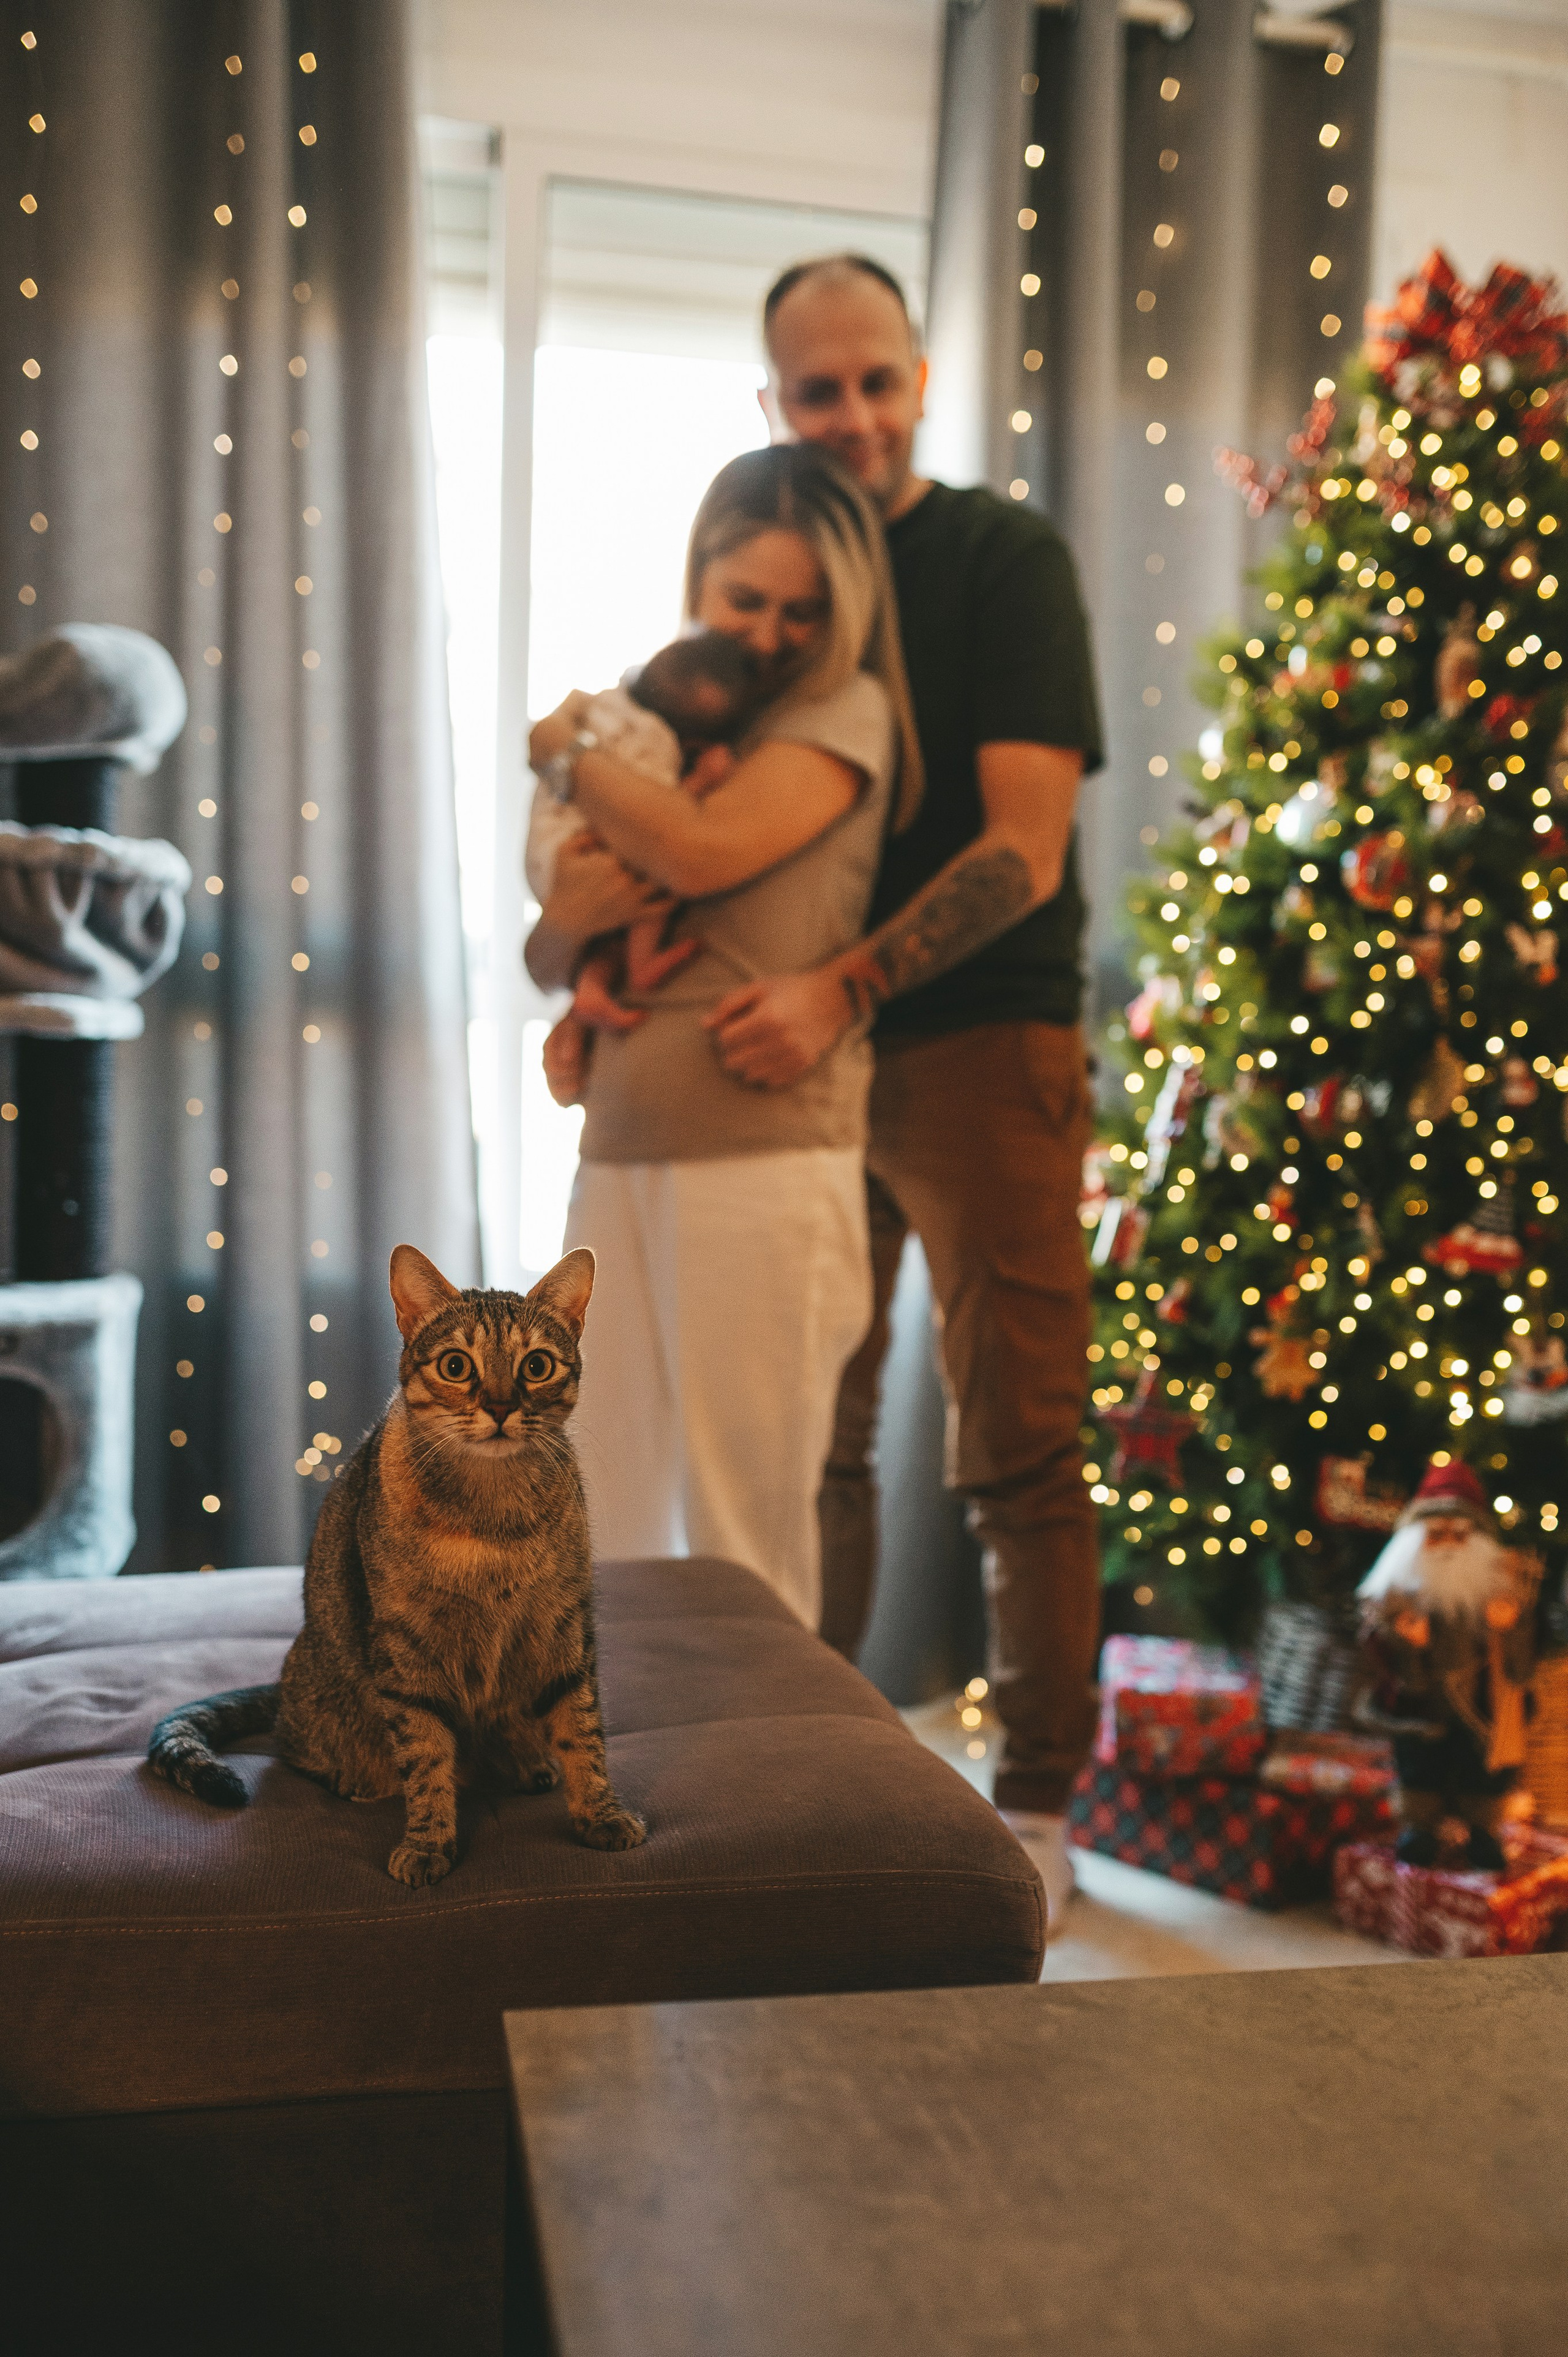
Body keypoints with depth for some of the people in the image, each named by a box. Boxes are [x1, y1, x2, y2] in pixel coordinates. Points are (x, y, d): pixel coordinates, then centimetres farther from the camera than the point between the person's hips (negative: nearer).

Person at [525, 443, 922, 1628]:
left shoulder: (845, 708, 1)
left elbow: (703, 849, -17)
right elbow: (546, 958, 19)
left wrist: (571, 745, 2)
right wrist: (569, 918, -6)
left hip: (763, 1155, -6)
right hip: (618, 1150, 6)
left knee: (743, 1531, 1)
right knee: (602, 1527, 9)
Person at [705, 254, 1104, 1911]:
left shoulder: (1004, 559, -4)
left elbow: (1024, 848, -14)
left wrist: (845, 989, -25)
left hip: (980, 1048, -5)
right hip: (803, 1056, 5)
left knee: (1017, 1450, 1)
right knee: (808, 1440, 13)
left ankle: (1038, 1804, 15)